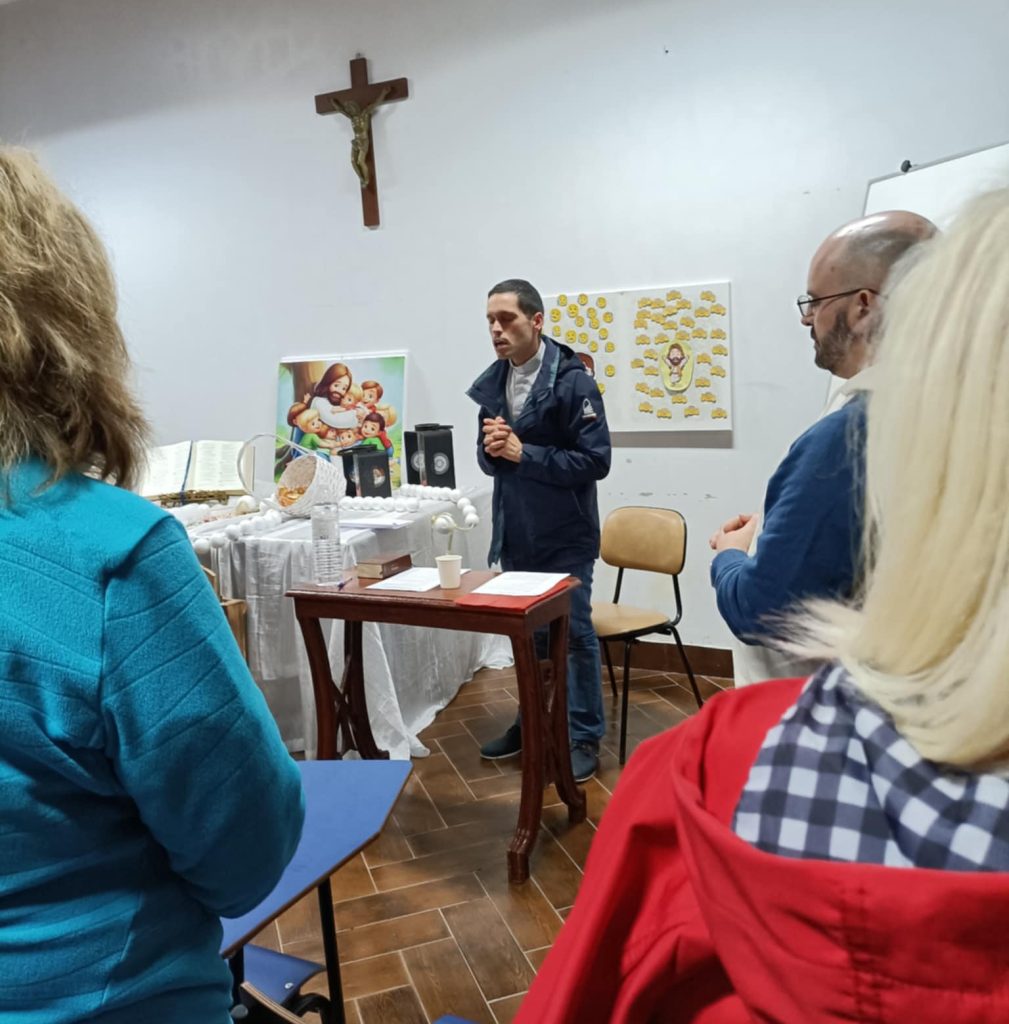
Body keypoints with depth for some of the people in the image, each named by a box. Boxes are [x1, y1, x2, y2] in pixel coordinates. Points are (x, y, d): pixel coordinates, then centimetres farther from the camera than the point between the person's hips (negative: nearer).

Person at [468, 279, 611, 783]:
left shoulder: (573, 382, -15)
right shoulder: (492, 383, 5)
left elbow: (595, 460, -18)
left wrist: (523, 452, -21)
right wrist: (491, 450, -11)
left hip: (564, 537, -6)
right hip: (515, 534, 6)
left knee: (574, 635, 5)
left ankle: (585, 737, 20)